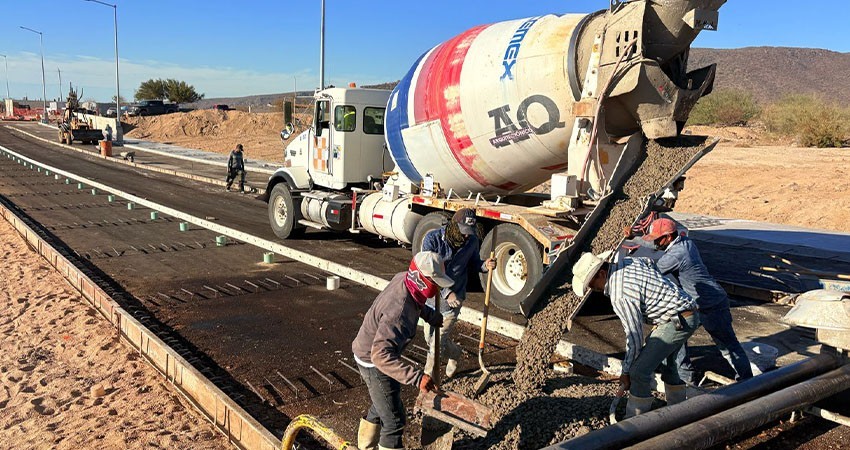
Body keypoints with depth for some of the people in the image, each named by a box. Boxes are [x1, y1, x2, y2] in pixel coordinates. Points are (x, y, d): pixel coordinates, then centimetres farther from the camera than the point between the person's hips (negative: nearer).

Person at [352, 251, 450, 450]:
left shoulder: (403, 278, -11)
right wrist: (417, 377, -48)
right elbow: (380, 355, -44)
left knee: (381, 406, 29)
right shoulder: (399, 313, -38)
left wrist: (431, 315, 18)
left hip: (371, 351, 10)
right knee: (394, 420, 2)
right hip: (374, 363, -10)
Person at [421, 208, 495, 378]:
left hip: (452, 301, -1)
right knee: (430, 338, 19)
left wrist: (484, 266, -12)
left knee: (437, 344, -3)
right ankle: (454, 353, 49)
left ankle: (428, 377, 26)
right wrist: (446, 293, -31)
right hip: (431, 296, 1)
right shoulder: (432, 239, -18)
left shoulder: (472, 241, -7)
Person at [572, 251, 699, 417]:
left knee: (639, 372, -11)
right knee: (666, 362, 29)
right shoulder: (625, 261, 1)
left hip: (678, 322, -11)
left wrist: (626, 372, -9)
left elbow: (634, 337, -20)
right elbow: (650, 262, 24)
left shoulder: (620, 297, -25)